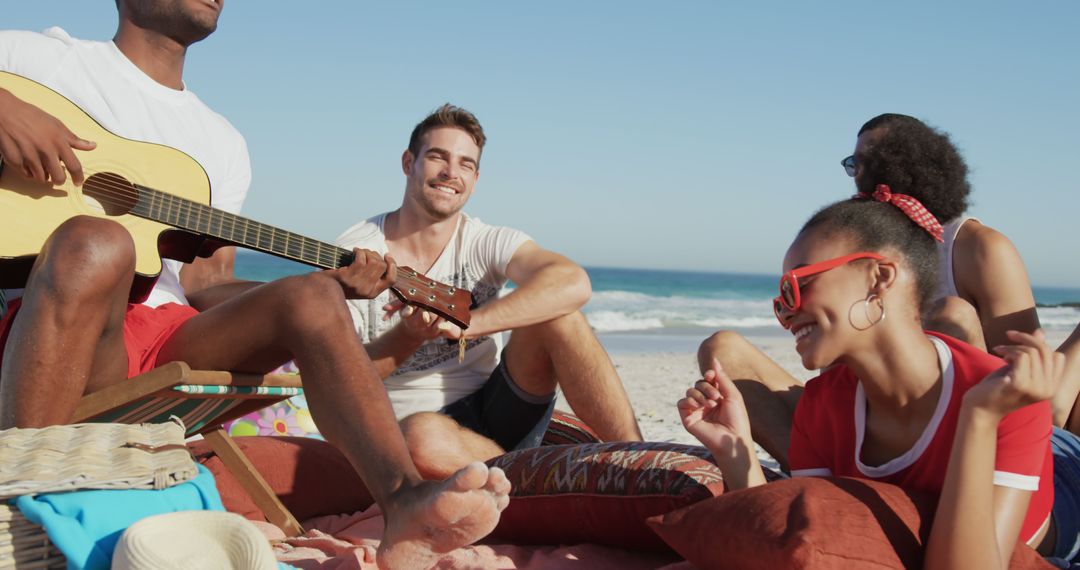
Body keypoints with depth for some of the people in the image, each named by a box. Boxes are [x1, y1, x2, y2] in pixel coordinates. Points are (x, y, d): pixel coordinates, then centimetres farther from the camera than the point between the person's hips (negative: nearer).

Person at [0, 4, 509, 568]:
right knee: (93, 244, -35)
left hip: (168, 340, 5)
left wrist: (333, 283, 1)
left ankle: (408, 503, -37)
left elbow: (198, 288, 14)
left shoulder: (223, 144, 19)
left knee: (309, 298, -17)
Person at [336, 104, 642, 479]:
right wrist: (412, 334, -25)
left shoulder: (486, 243, -2)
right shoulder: (350, 256, -4)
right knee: (424, 437, -39)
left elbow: (573, 283, -23)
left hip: (501, 413, 2)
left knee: (555, 314, -22)